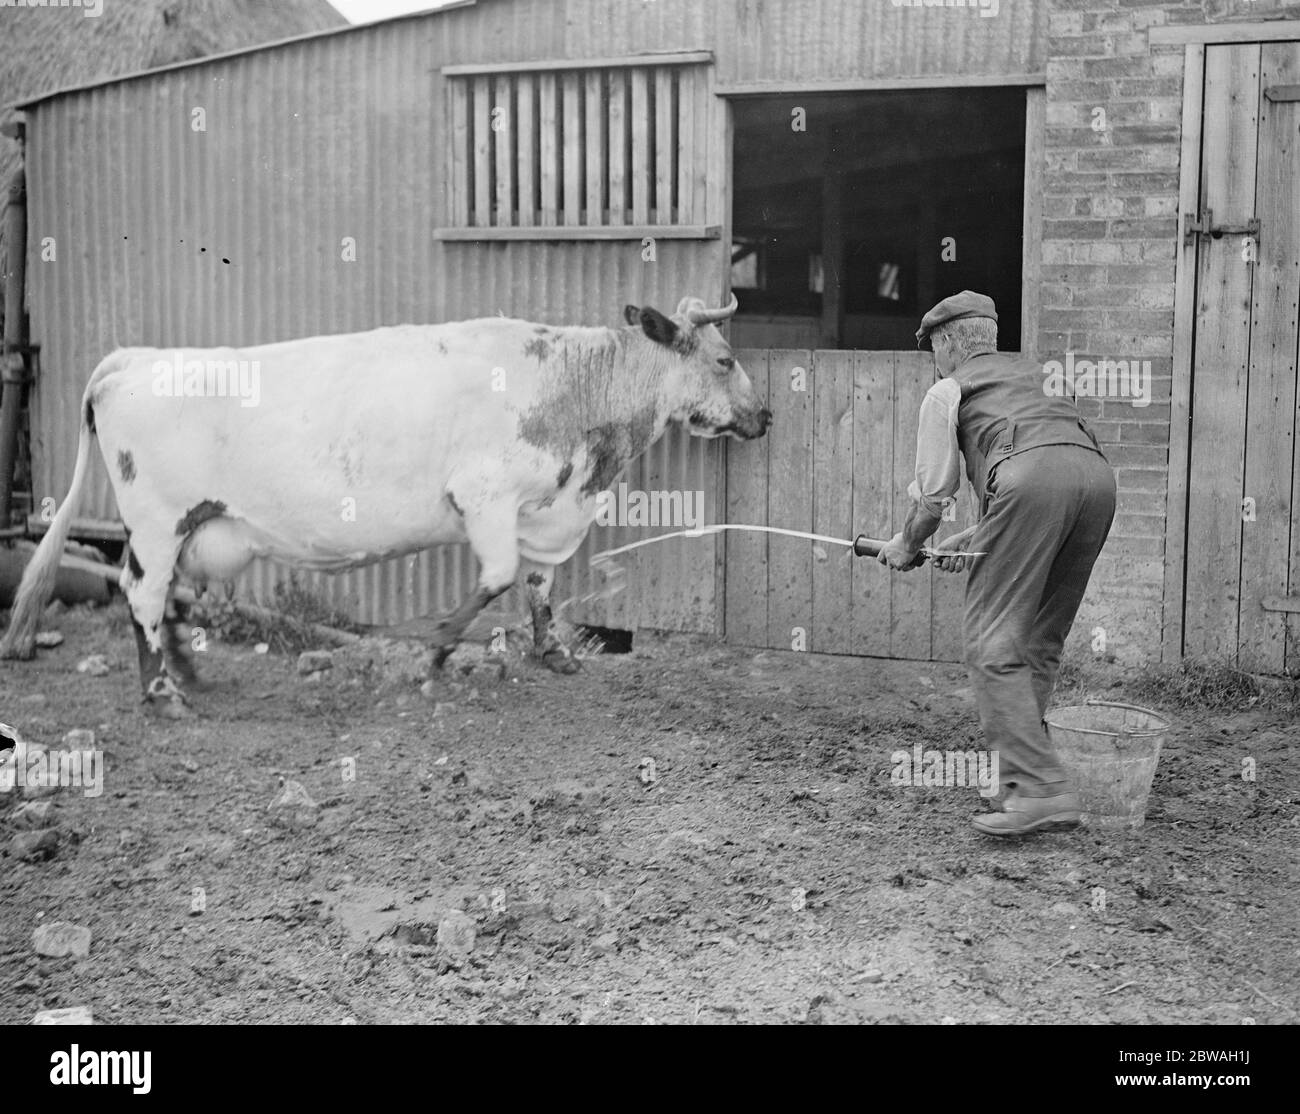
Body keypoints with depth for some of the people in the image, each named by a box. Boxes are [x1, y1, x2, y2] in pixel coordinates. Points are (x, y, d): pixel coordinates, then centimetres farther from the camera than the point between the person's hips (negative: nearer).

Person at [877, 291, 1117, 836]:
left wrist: (907, 545, 36)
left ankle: (1041, 789, -16)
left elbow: (933, 495, 16)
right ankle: (1023, 764, 19)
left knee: (993, 639, -6)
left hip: (1030, 476, -7)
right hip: (1096, 472, 7)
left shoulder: (947, 390, 20)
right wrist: (978, 537, 45)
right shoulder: (1032, 373, 39)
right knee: (1040, 638, 17)